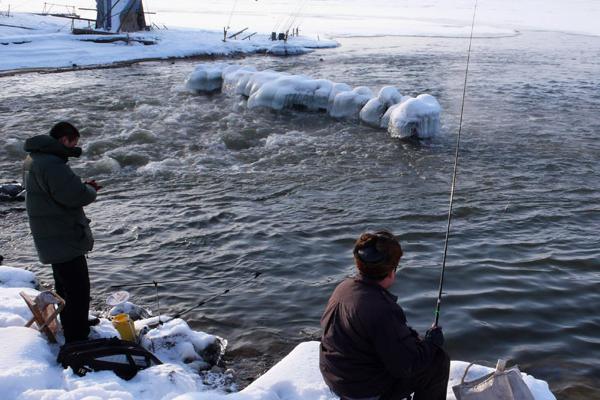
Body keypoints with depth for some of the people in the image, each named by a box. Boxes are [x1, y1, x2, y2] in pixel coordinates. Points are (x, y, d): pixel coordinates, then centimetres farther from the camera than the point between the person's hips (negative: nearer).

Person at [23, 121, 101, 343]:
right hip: (64, 240, -11)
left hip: (52, 239, 11)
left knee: (65, 287, 25)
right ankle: (77, 341, 3)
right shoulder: (51, 164, -25)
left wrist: (84, 186, 3)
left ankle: (72, 328, 42)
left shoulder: (33, 160, 10)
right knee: (78, 290, -3)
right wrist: (90, 189, -7)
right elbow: (75, 196, -29)